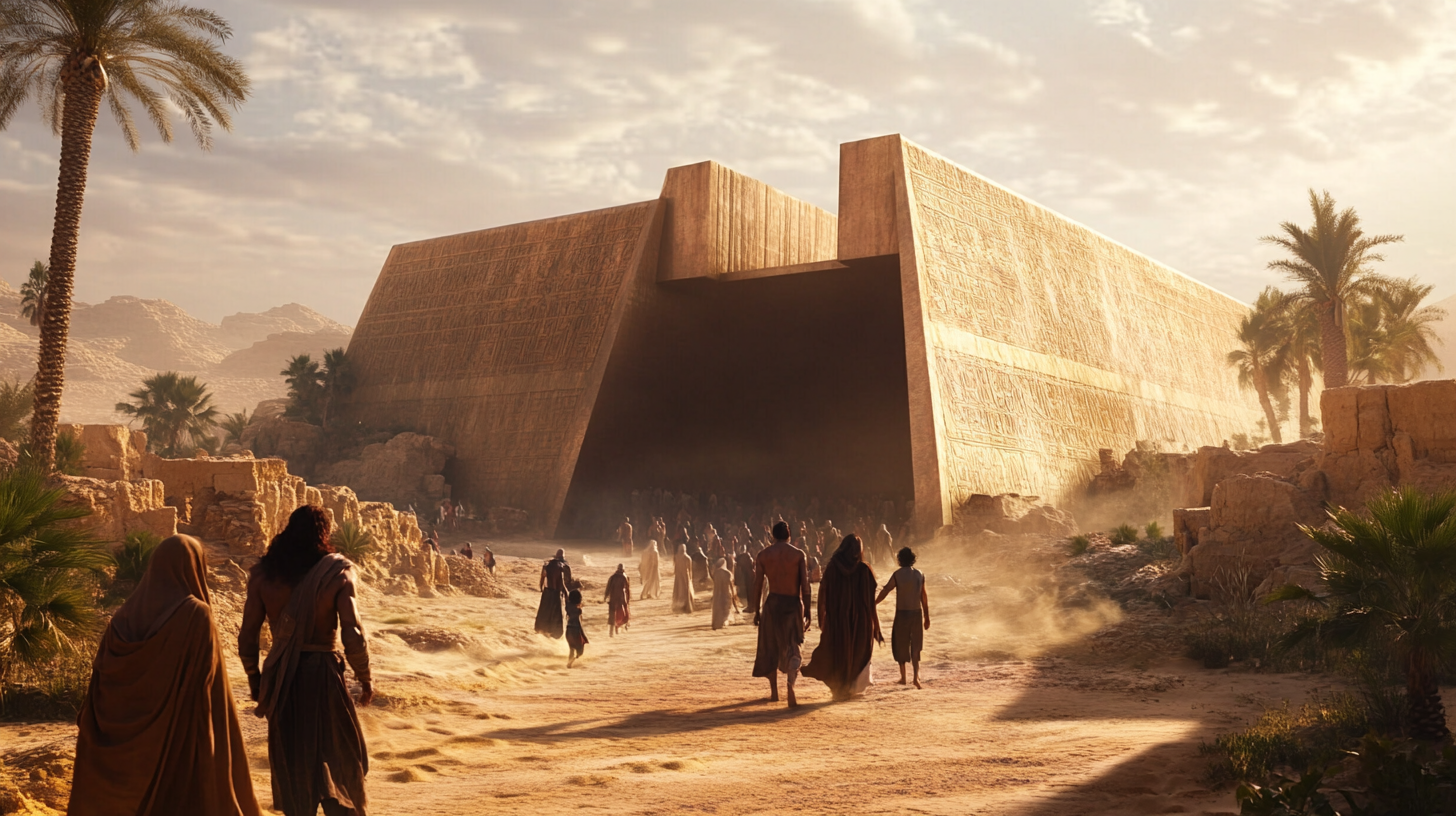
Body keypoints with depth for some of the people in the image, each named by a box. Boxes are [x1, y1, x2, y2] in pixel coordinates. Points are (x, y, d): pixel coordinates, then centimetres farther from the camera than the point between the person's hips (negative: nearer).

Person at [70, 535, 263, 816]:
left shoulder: (125, 616, 4)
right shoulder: (197, 616, -12)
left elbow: (101, 683, 5)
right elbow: (209, 685, -15)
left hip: (130, 746, 6)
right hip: (185, 741, -6)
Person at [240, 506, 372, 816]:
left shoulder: (264, 573, 0)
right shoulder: (336, 572, -9)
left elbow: (247, 637, 2)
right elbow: (353, 635, -13)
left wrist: (255, 679, 15)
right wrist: (365, 679, 0)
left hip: (281, 676, 3)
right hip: (322, 672, -3)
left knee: (290, 758, 15)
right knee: (339, 755, 10)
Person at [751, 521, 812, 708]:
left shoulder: (763, 555, 1)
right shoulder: (798, 554, -2)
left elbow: (757, 585, 0)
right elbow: (805, 584, -6)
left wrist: (756, 611, 7)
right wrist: (807, 608, 2)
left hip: (773, 602, 1)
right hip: (793, 603, -1)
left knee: (770, 647, 15)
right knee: (793, 647, 2)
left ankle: (774, 691, 23)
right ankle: (791, 687, -20)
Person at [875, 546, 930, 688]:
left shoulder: (898, 574, -8)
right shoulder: (920, 574, 2)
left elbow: (885, 591, -8)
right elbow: (924, 597, 4)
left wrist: (873, 605, 3)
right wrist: (927, 616, 10)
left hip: (902, 613, -2)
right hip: (917, 613, 3)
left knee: (901, 645, 11)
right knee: (915, 645, 9)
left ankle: (903, 677, 18)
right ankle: (916, 675, -7)